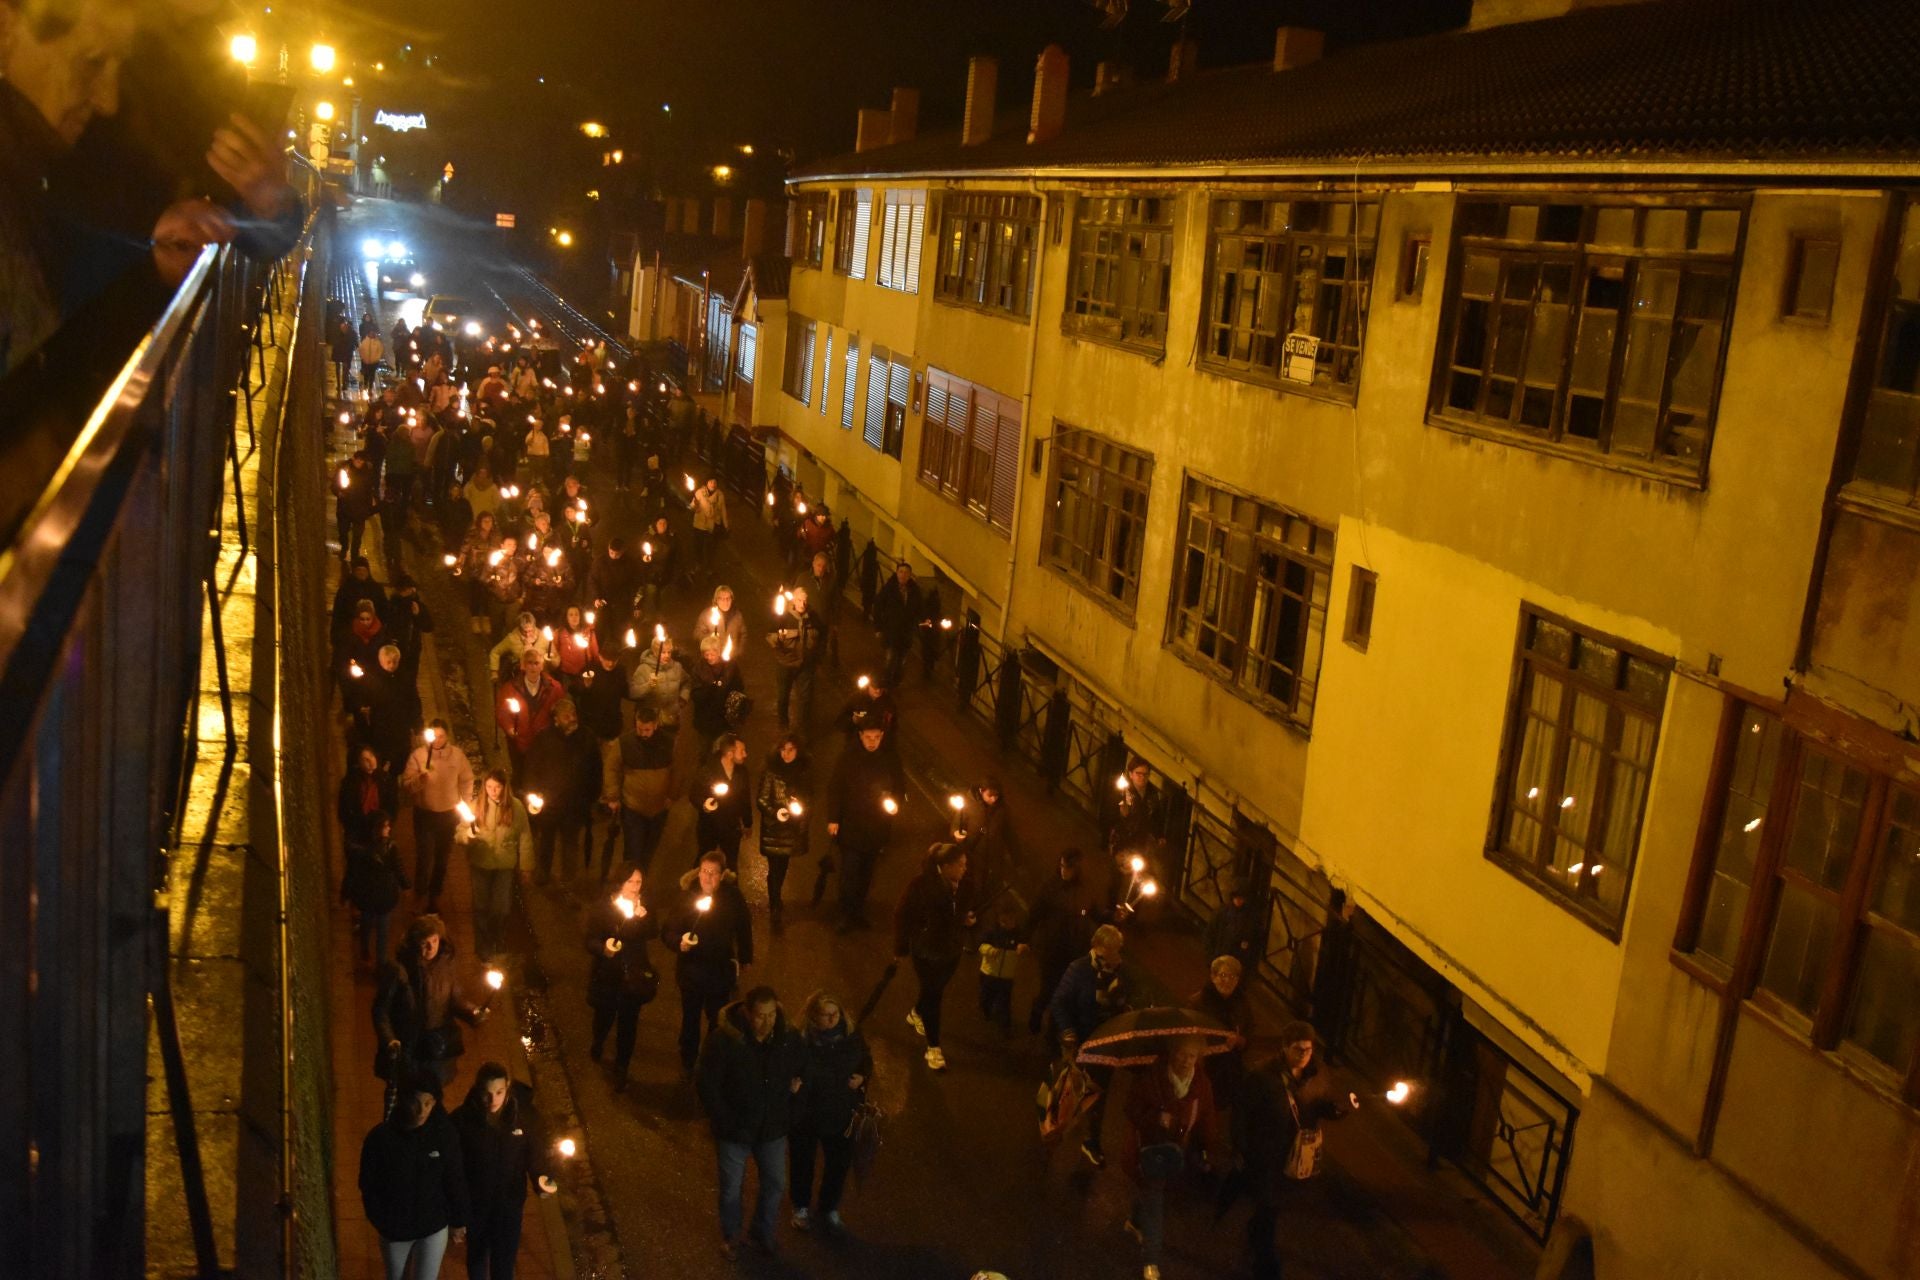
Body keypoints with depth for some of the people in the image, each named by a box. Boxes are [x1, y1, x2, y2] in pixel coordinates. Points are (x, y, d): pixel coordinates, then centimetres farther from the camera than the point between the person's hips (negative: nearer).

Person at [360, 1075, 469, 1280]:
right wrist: (379, 1221, -5)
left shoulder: (445, 1133, -14)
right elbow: (368, 1185, -6)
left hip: (434, 1227, 0)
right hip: (394, 1228, 1)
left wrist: (458, 1222, 2)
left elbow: (455, 1181, -5)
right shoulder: (380, 1137, -17)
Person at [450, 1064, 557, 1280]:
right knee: (477, 1255, 22)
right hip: (474, 1203, 0)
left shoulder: (525, 1116, -18)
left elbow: (536, 1154, -7)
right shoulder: (462, 1120, -21)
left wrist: (541, 1177, -28)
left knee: (504, 1262, 10)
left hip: (510, 1203, 0)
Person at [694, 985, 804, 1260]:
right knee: (731, 1188, 15)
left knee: (775, 1184, 16)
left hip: (773, 1129, 3)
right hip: (735, 1130, -3)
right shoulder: (724, 1040, -23)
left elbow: (802, 1069, 10)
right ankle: (729, 1236, 41)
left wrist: (798, 1083, -6)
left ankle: (763, 1235, 41)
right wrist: (724, 1122, -14)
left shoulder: (788, 1038, -11)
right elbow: (707, 1083, -16)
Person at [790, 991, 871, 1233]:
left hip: (840, 1113, 3)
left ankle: (829, 1207, 48)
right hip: (804, 1114, -3)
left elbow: (866, 1060, 4)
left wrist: (862, 1078, -15)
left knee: (839, 1162, 20)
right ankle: (801, 1207, 50)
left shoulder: (851, 1035, -14)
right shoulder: (799, 1040, -26)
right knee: (802, 1162, 21)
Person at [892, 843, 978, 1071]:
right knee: (932, 994, -2)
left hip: (952, 950, 5)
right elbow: (902, 916, -14)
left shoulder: (966, 885, -10)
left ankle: (916, 1014, 53)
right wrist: (901, 948, -8)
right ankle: (933, 1048, 9)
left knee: (936, 990, 22)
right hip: (925, 949, -5)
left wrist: (968, 920, -14)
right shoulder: (920, 885, -23)